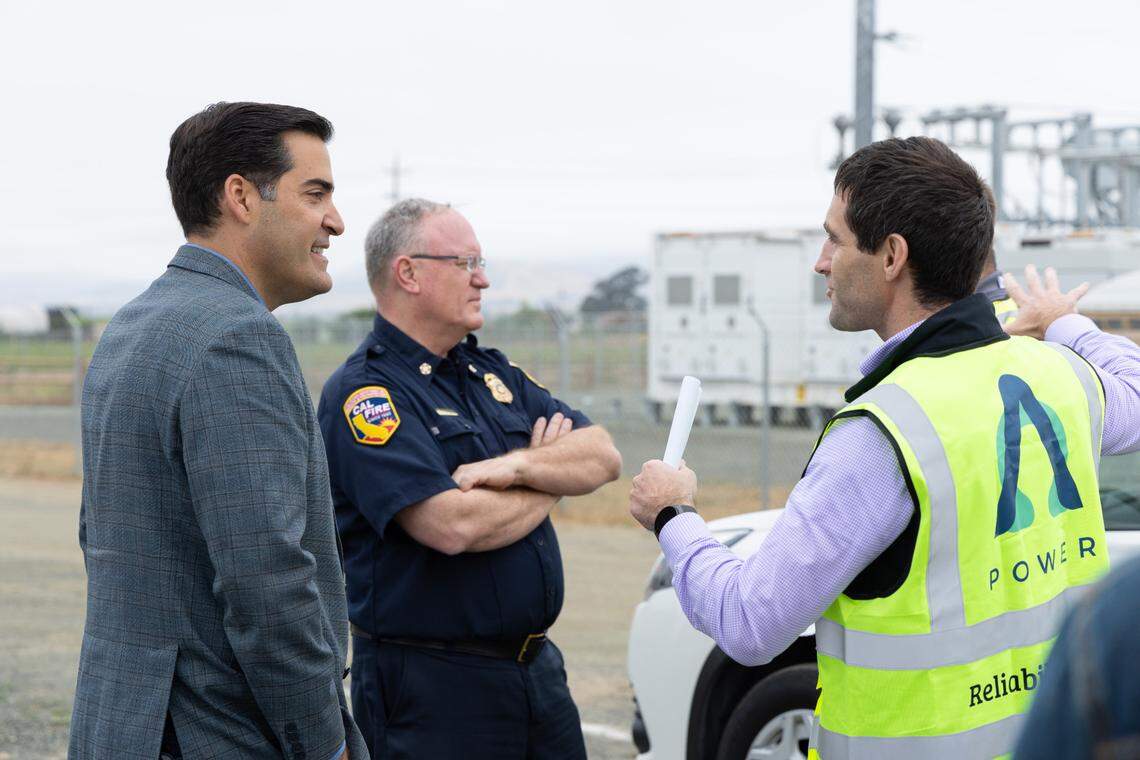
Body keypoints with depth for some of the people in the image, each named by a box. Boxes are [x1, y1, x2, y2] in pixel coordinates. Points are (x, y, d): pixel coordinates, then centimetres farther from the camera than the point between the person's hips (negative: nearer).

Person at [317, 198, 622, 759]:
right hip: (431, 686, -7)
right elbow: (454, 525, -24)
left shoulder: (492, 372, 14)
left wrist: (517, 466, -14)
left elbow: (603, 457, 6)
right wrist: (550, 482, -5)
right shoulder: (363, 392, -12)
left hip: (536, 666, 7)